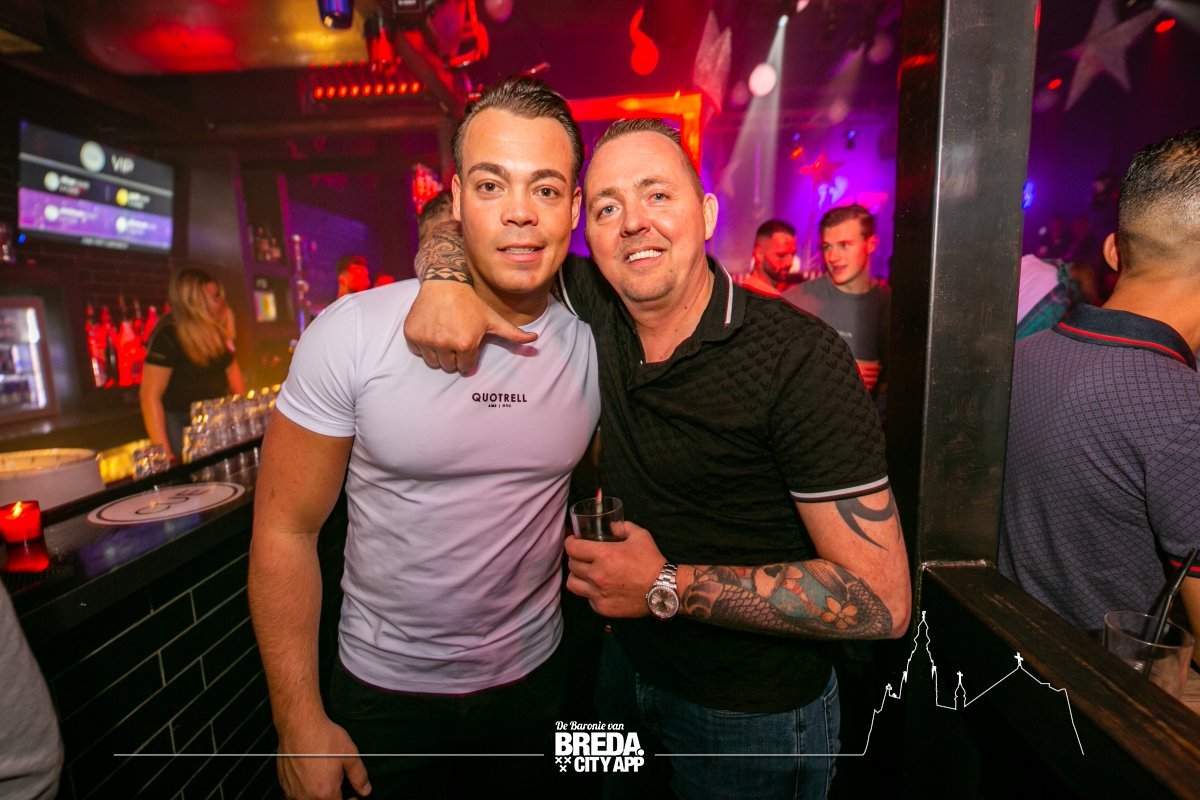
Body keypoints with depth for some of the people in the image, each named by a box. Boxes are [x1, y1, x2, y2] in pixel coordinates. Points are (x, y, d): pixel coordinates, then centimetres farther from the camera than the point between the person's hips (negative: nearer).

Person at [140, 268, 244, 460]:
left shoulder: (217, 328, 0)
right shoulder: (167, 335, -16)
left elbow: (231, 367, 14)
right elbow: (150, 395, -19)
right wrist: (163, 452, -24)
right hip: (181, 423, -5)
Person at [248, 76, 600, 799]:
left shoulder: (592, 344, -10)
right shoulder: (352, 334, -18)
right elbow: (286, 529, -12)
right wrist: (300, 724, -9)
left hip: (536, 678, 3)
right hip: (382, 691, -2)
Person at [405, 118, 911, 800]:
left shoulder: (801, 361, -26)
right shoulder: (595, 307, -10)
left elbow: (882, 600, -24)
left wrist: (669, 587, -25)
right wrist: (448, 280, -22)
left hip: (753, 715, -5)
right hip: (626, 668, 5)